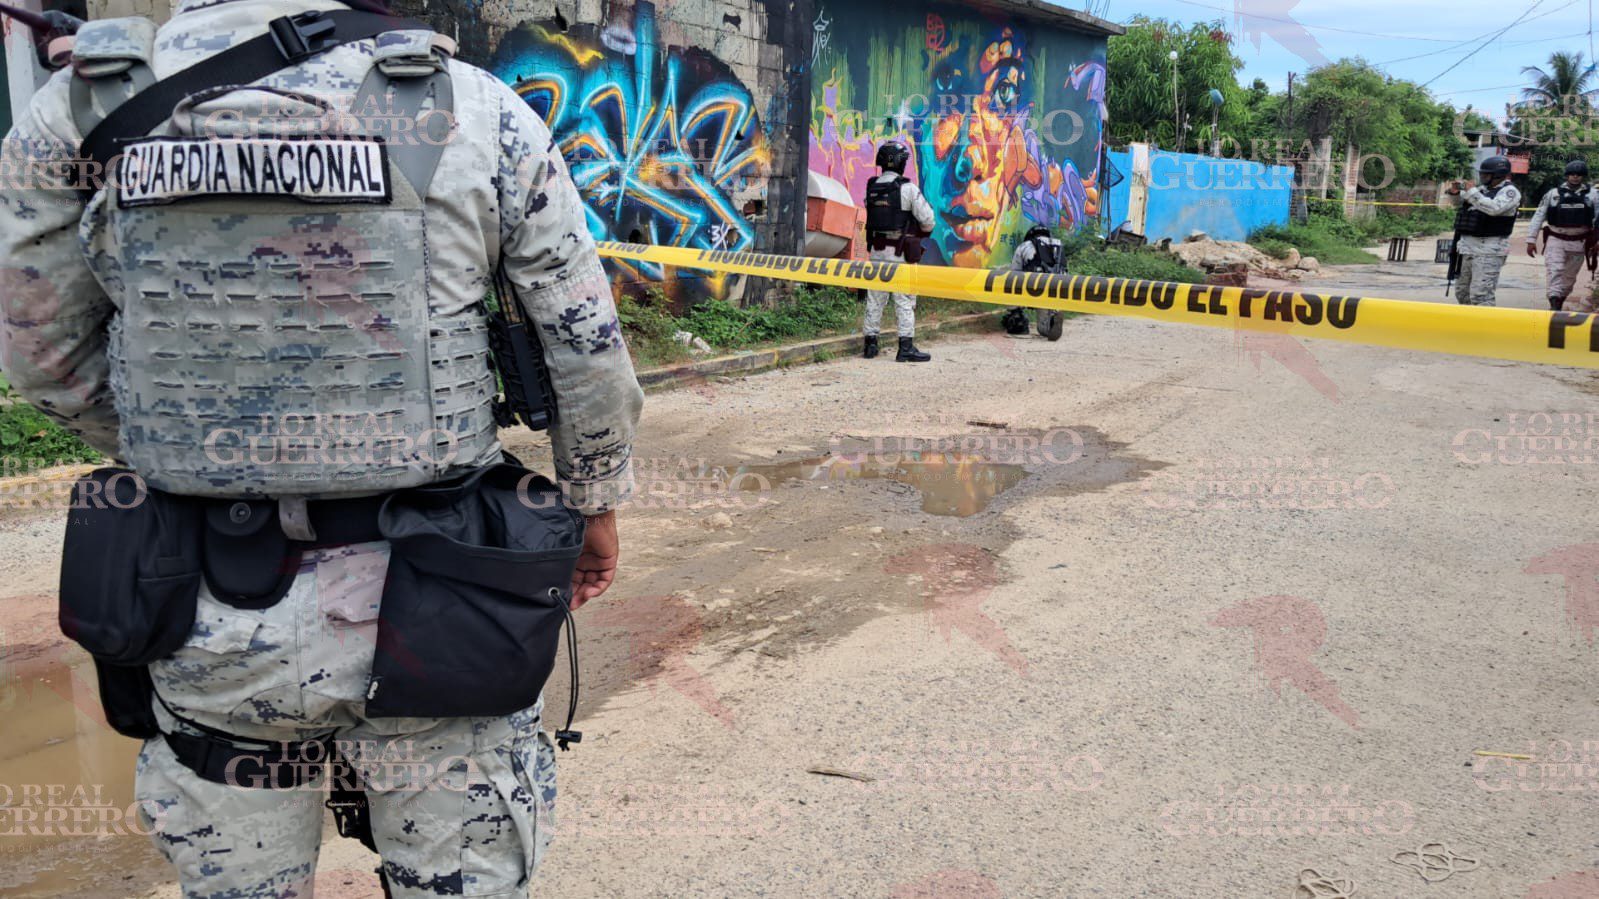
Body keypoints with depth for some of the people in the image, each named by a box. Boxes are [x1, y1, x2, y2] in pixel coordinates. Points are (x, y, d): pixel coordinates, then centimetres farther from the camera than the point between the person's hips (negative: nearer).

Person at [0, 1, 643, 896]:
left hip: (209, 619, 3)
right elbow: (589, 351, -3)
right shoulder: (479, 112, -8)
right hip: (436, 615, -2)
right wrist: (597, 500, 14)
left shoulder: (78, 113, -3)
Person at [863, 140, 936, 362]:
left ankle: (871, 344, 16)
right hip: (900, 251, -5)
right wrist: (924, 231, 11)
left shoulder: (872, 188, 4)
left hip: (877, 249, 5)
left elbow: (872, 217, 8)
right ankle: (906, 347, -2)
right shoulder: (907, 188, -12)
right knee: (904, 300, -1)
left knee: (875, 298, 11)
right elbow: (927, 219, -12)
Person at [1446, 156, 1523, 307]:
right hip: (1470, 247, 9)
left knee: (1480, 295, -17)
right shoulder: (1484, 189, 17)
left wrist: (1472, 192, -17)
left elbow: (1494, 208, -24)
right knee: (1463, 293, 15)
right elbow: (1461, 202, 29)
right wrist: (1456, 193, 7)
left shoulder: (1509, 191, -6)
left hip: (1489, 250, -9)